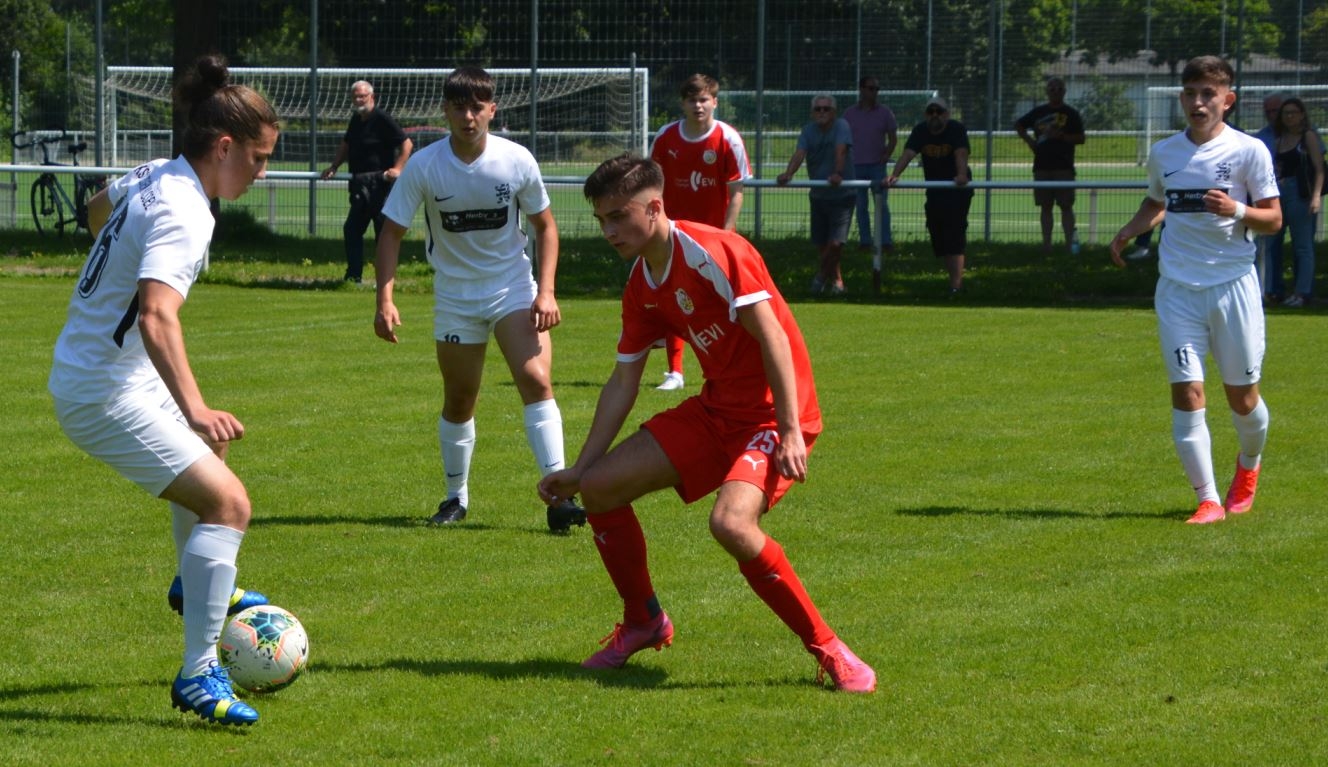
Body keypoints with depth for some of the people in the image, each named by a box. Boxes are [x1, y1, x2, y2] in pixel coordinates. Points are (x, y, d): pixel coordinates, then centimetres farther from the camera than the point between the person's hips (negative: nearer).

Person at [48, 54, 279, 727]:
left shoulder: (153, 175, 5)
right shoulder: (184, 212, -24)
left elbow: (98, 207, 29)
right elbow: (157, 317, -38)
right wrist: (195, 410, -47)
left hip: (82, 366, 11)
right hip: (105, 394, -11)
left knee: (211, 443, 35)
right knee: (227, 502, -19)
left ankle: (196, 584, 53)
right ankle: (199, 676, -21)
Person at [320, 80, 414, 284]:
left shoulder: (382, 119, -11)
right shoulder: (356, 120, 14)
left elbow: (406, 143, -14)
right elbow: (346, 146, 29)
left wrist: (398, 168, -21)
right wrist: (333, 167, 19)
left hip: (380, 182, -9)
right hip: (360, 185, 9)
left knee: (384, 231, -4)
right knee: (351, 229, 8)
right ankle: (353, 276, 13)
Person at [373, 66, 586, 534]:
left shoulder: (516, 161, -11)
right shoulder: (423, 166, -12)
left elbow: (544, 225, 2)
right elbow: (391, 231, -7)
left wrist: (546, 291, -9)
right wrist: (385, 299, -19)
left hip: (513, 287, -1)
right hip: (455, 296, 1)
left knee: (536, 380, -19)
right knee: (459, 400, 8)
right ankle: (456, 498, 28)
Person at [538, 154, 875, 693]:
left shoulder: (712, 253, -18)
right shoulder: (642, 286, 8)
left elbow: (772, 336, -22)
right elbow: (623, 381, 14)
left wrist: (791, 431, -27)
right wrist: (579, 469, 13)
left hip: (773, 412, -9)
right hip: (715, 410, 9)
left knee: (730, 522, -33)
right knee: (600, 488, 4)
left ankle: (827, 649, -18)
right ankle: (644, 623, 24)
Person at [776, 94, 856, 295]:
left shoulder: (841, 127, -10)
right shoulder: (808, 130, 0)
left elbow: (841, 151, -28)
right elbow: (799, 153, -16)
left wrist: (838, 174, -46)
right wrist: (788, 173, -36)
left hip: (842, 194, -4)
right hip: (818, 194, 4)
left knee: (836, 242, -14)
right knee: (822, 243, 7)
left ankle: (822, 274, 11)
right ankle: (835, 278, 30)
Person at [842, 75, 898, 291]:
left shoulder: (884, 112, 4)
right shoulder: (849, 114, 7)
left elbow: (893, 137, 8)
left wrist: (886, 156, -6)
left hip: (877, 165, -1)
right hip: (856, 165, 2)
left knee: (881, 203, -8)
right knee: (861, 205, 4)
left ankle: (885, 240, -8)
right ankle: (864, 240, 9)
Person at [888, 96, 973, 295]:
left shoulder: (957, 129, -12)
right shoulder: (920, 130, -1)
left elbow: (961, 154, -29)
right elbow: (908, 153, -14)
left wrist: (962, 175, -48)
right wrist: (894, 175, -31)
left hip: (957, 190, -5)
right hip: (934, 191, 5)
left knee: (955, 236, -14)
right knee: (938, 239, 6)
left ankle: (956, 283, -20)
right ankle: (956, 279, 17)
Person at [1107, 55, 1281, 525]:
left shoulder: (1249, 151, -3)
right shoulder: (1163, 154, 9)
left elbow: (1273, 219, -3)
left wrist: (1237, 210, -22)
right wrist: (1130, 232, 7)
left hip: (1233, 283, -2)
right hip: (1178, 287, 3)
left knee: (1241, 396, 6)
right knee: (1186, 393, -9)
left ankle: (1249, 466, 38)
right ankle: (1208, 500, -7)